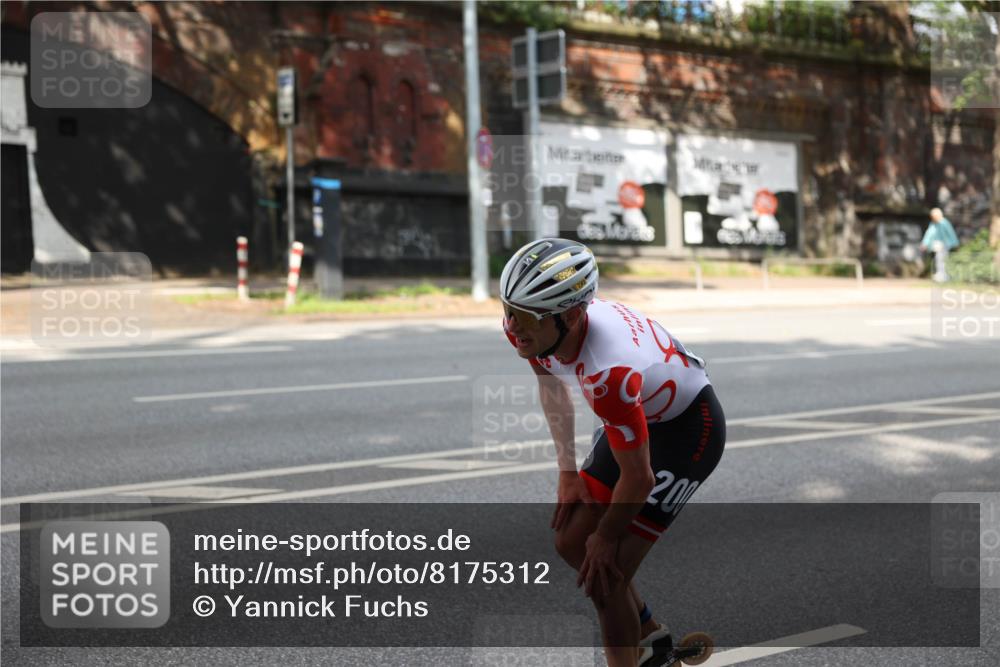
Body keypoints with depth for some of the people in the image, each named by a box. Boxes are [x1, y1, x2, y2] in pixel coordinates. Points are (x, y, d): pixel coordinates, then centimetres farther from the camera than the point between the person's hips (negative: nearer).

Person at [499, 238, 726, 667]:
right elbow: (551, 384, 5)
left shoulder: (608, 370, -42)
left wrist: (605, 537, -12)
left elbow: (638, 478, -29)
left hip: (688, 429, -8)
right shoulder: (525, 327, -20)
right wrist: (567, 472, 6)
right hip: (638, 416, 8)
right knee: (571, 542, 12)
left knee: (603, 575, -11)